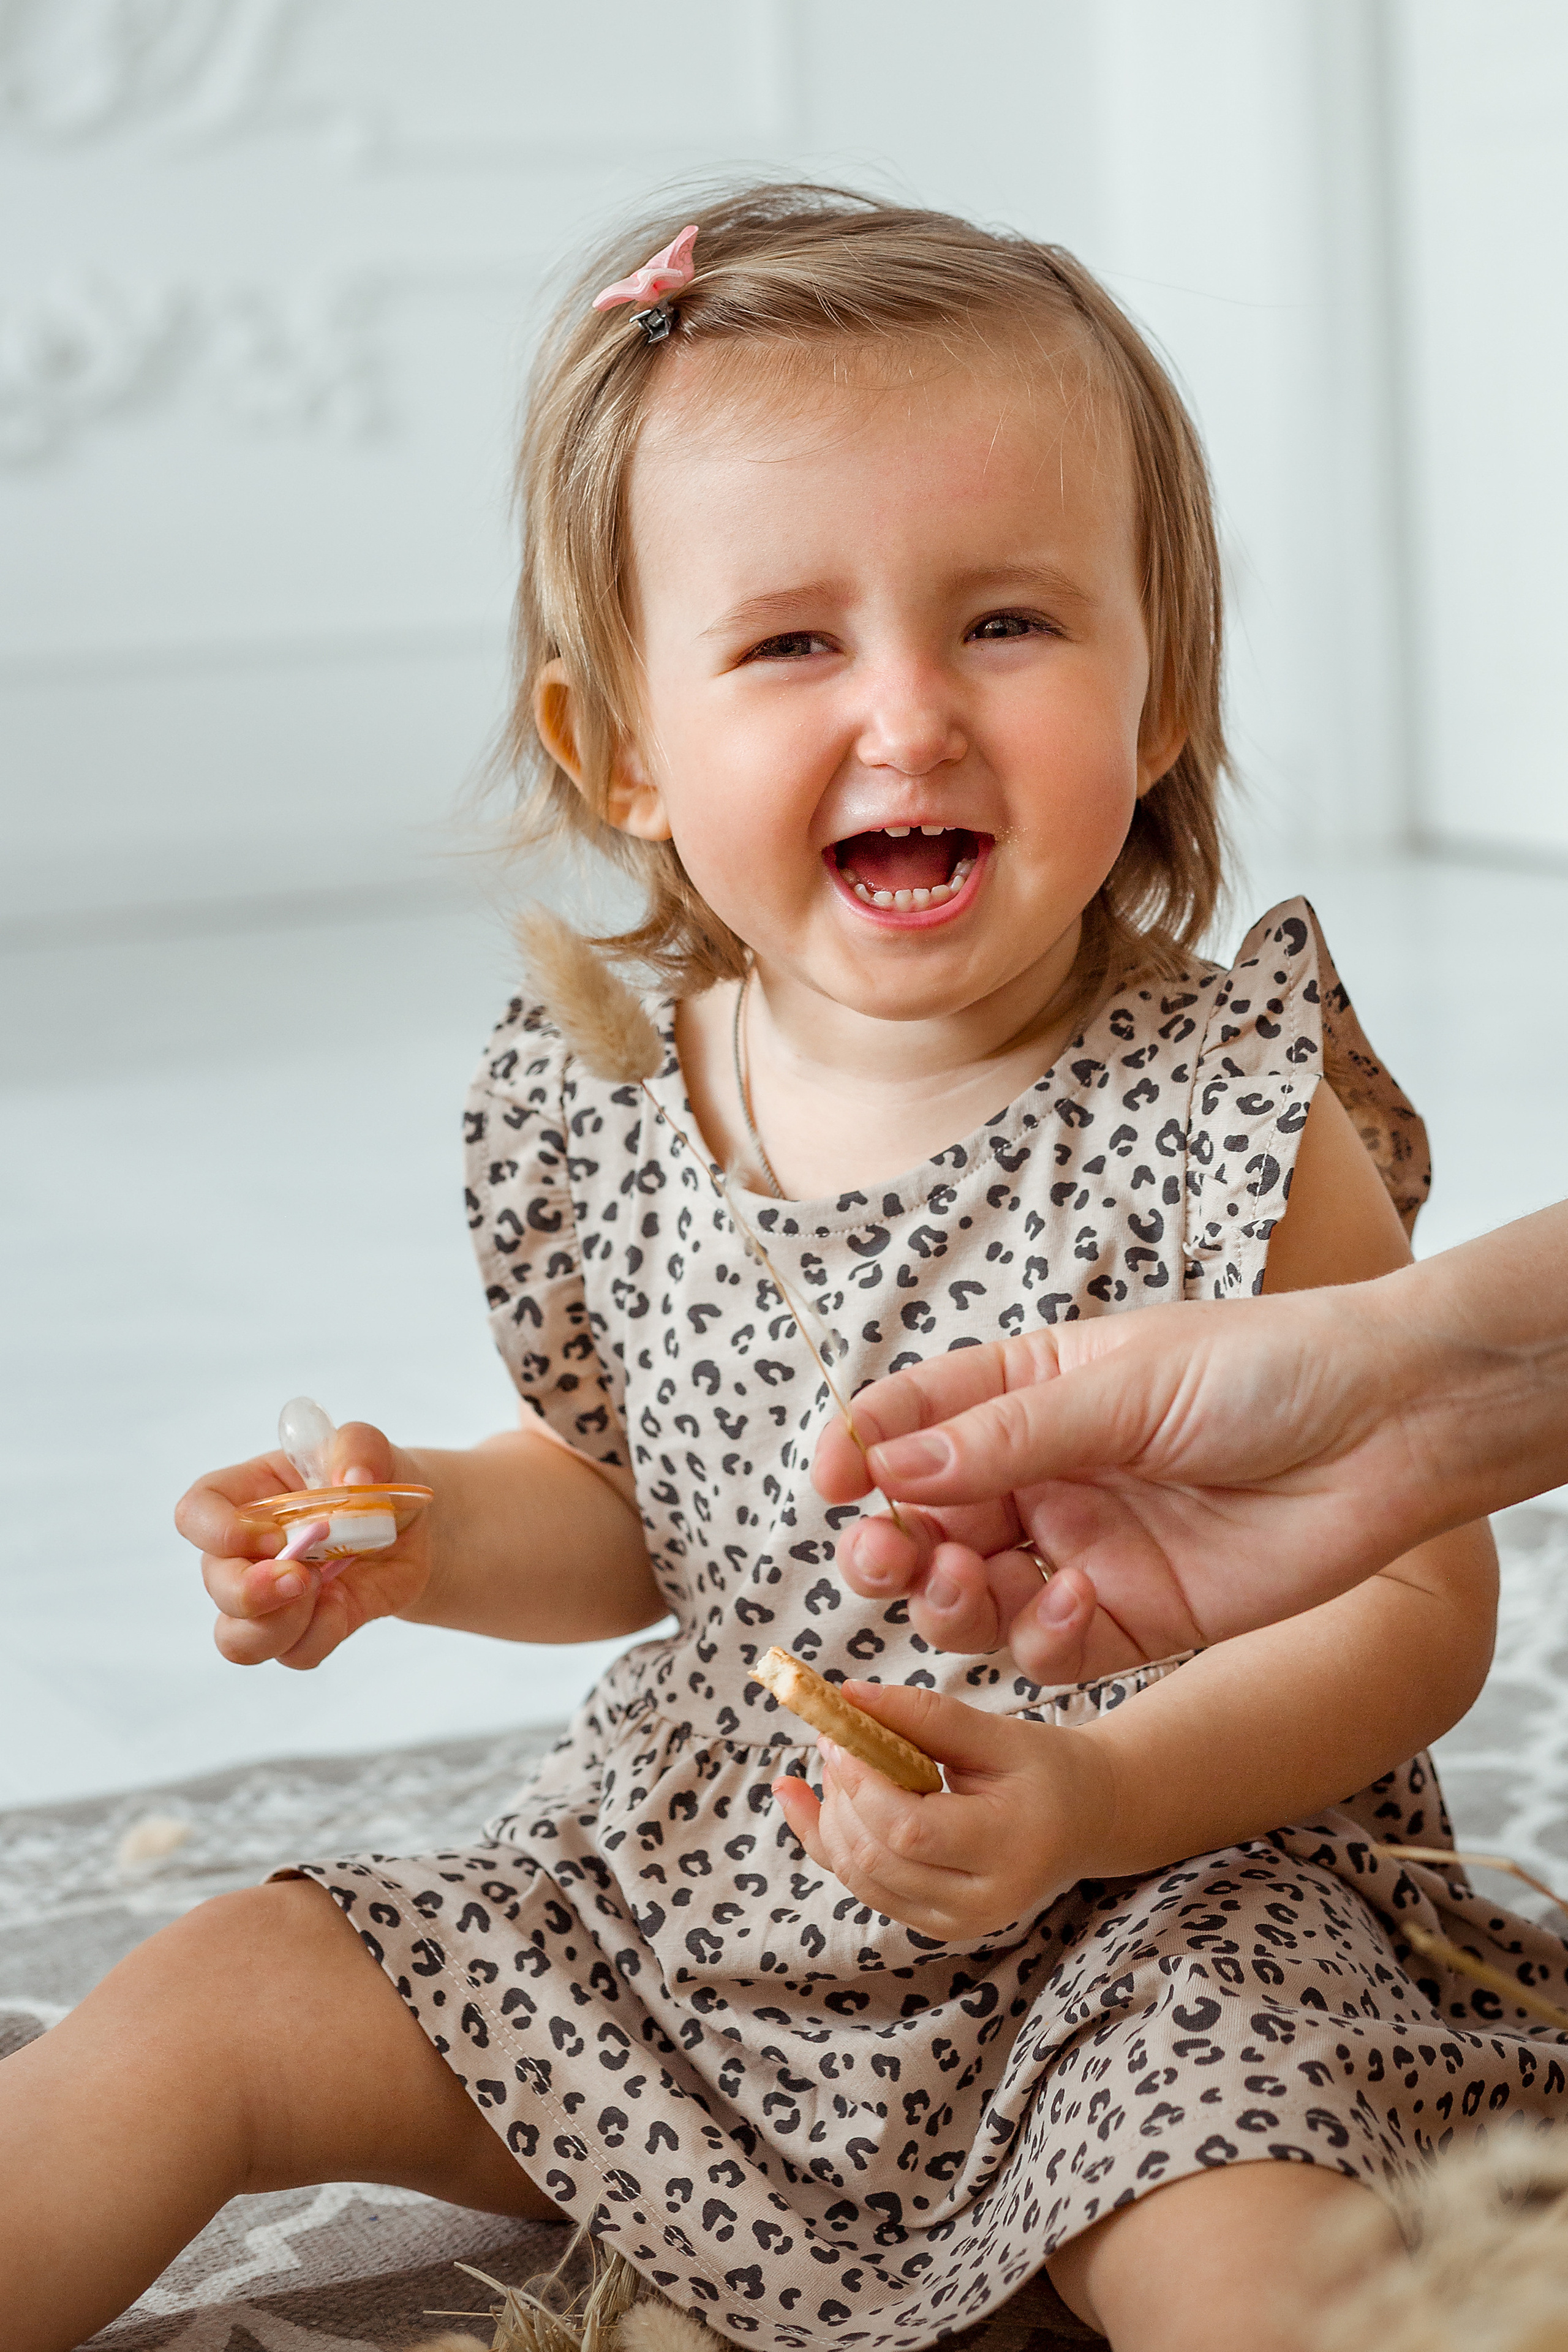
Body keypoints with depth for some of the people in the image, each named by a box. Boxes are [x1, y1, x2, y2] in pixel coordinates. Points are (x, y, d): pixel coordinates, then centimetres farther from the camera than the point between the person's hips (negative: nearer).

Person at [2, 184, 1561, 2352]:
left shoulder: (1234, 1117, -18)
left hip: (1154, 1929, -5)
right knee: (202, 2007, 3)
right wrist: (414, 1533, -6)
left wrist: (1103, 1799, -30)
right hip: (672, 1912, 5)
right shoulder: (607, 1112, -2)